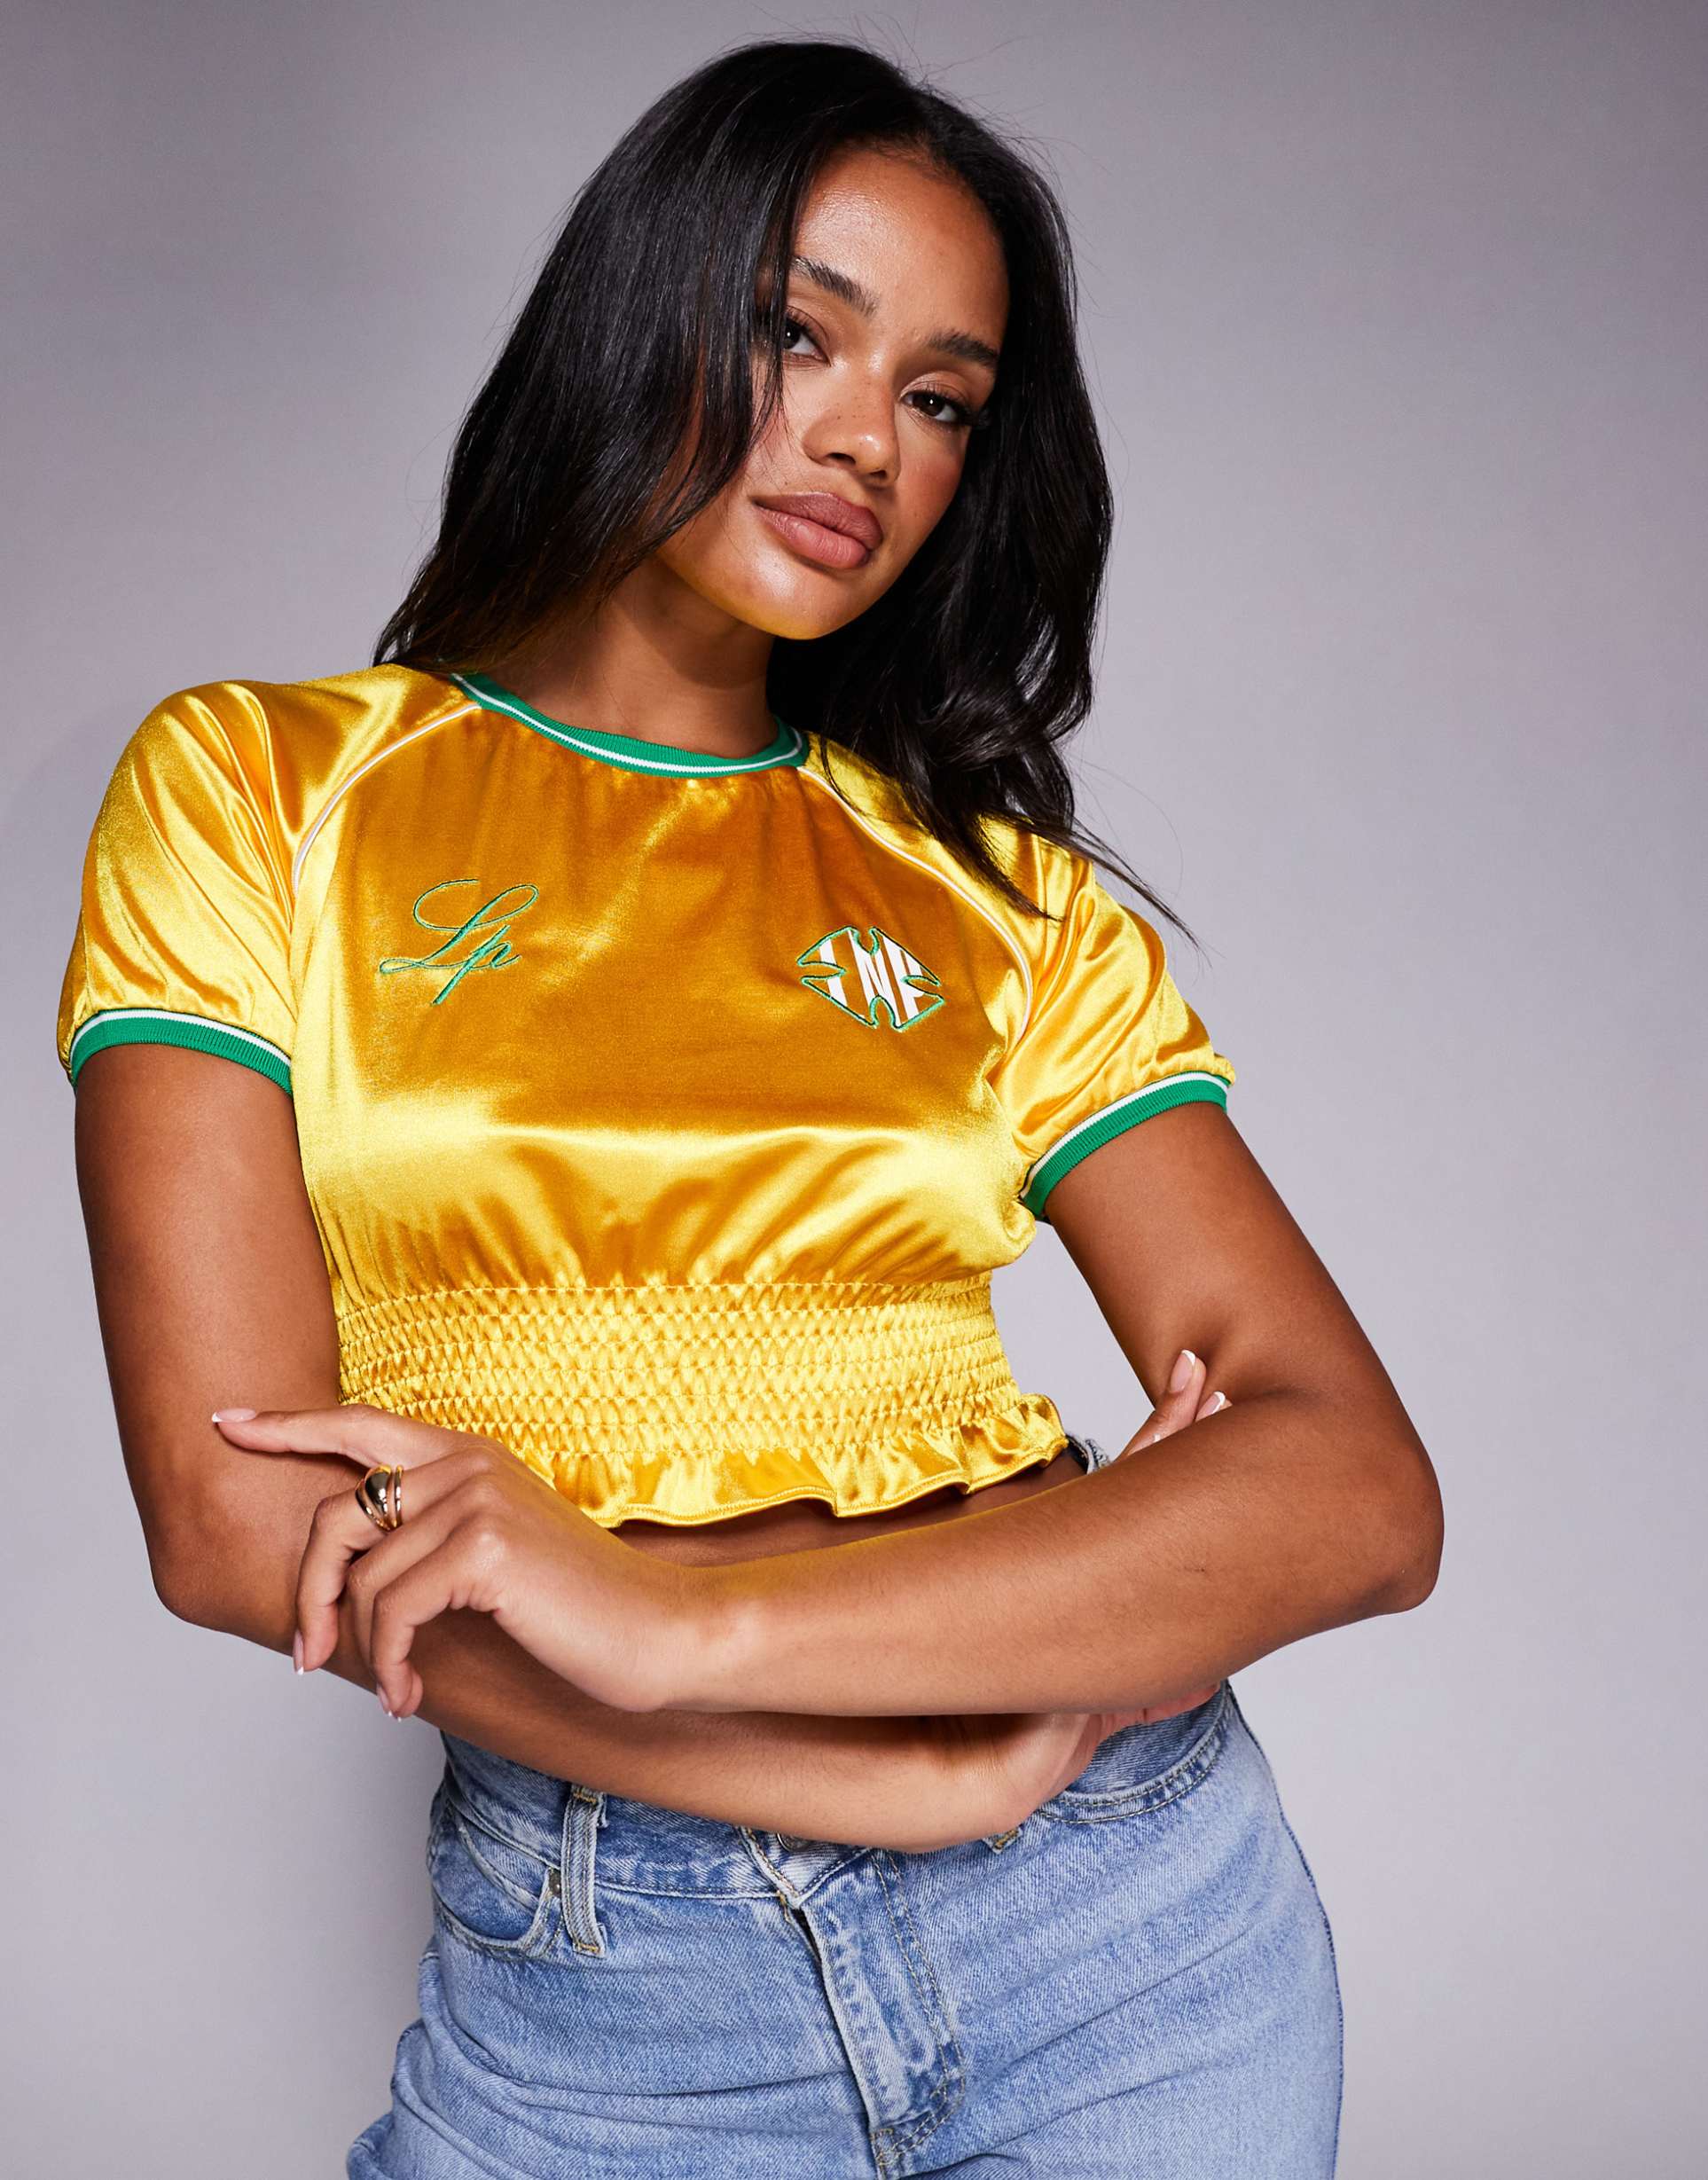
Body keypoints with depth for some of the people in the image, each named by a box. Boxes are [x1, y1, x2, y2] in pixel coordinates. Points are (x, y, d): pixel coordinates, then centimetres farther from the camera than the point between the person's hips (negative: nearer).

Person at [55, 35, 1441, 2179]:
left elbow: (1360, 1488, -8)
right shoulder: (255, 789, -1)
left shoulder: (1009, 904, 3)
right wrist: (942, 1771, -15)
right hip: (596, 1995, -1)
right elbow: (235, 1509, -11)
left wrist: (693, 1618, -21)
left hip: (1133, 1930, 2)